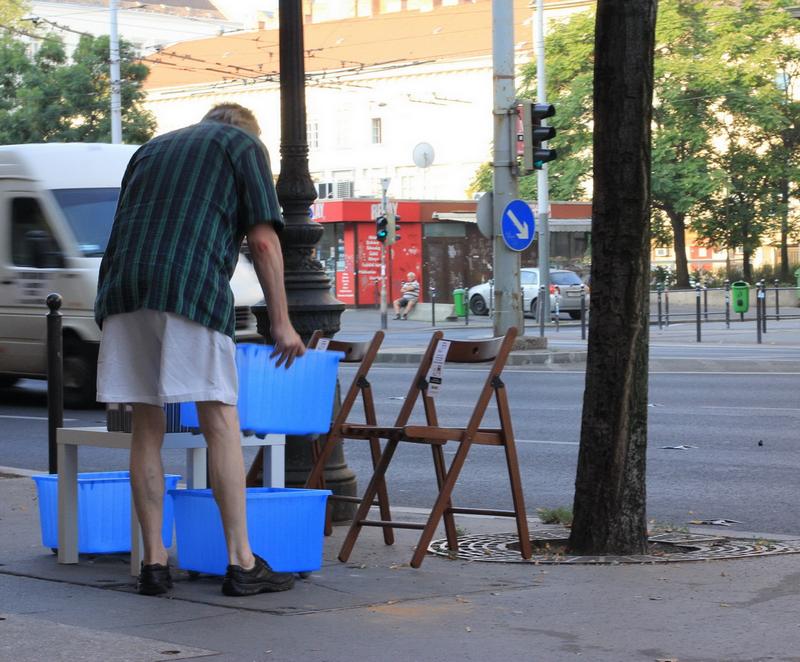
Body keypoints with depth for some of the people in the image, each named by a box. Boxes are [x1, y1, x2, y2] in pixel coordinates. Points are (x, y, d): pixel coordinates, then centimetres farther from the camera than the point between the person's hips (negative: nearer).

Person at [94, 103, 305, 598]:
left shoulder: (152, 148, 31)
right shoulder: (245, 145, 16)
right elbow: (263, 240, 4)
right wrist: (281, 321, 7)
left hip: (123, 287, 5)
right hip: (192, 287, -5)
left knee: (148, 426, 7)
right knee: (221, 422, -3)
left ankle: (155, 562, 7)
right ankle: (242, 563, -3)